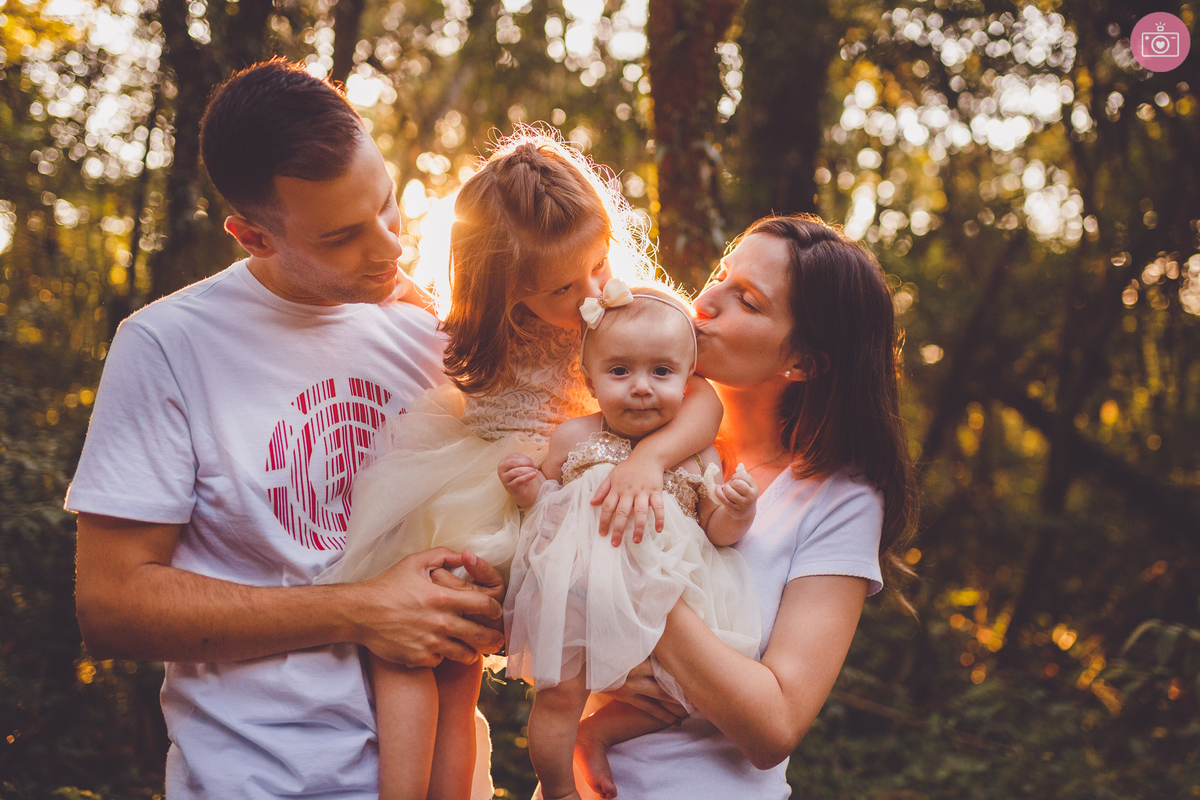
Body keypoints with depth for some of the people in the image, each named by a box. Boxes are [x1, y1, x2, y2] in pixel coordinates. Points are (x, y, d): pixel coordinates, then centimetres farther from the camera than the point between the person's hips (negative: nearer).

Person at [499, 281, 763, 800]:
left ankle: (597, 734, 19)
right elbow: (548, 501, 11)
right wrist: (529, 491, -10)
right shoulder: (575, 439, 0)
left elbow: (716, 530, 8)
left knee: (680, 689, -5)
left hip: (659, 602, 2)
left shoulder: (699, 455, 2)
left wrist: (737, 512, -13)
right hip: (581, 595, -1)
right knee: (560, 692, -9)